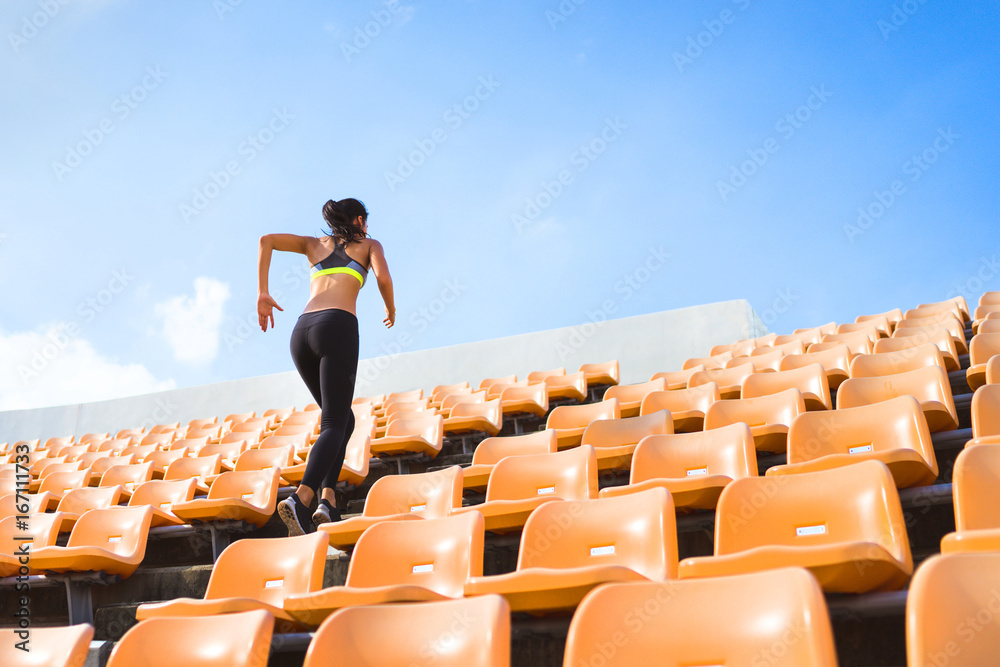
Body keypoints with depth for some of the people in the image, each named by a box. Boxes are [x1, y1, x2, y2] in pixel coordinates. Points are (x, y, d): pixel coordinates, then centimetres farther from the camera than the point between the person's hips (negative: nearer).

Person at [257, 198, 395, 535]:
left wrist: (262, 294, 12)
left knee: (343, 419, 16)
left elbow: (267, 239, 16)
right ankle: (300, 498, -32)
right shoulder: (369, 244, 20)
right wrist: (391, 309, 19)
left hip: (302, 331, 5)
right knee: (334, 424, -8)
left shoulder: (315, 244, 30)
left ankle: (327, 499, -1)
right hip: (337, 327, -5)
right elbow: (383, 277, -1)